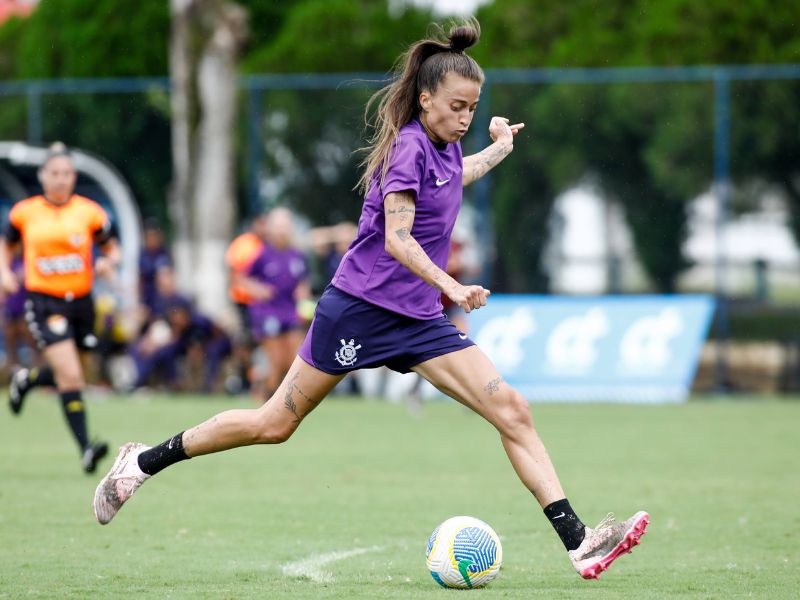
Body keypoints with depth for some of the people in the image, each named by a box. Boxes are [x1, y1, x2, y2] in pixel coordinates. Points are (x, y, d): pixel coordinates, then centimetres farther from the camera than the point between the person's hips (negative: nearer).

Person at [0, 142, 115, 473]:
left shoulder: (90, 212, 1)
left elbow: (112, 249, 10)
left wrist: (108, 262, -12)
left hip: (80, 301, 3)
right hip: (43, 300, -3)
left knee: (66, 374, 15)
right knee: (70, 376, -18)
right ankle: (85, 449, -18)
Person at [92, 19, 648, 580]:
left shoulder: (446, 147, 10)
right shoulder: (408, 145, -15)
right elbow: (397, 240, -26)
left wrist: (499, 148, 41)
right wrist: (451, 287, -36)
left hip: (419, 321, 7)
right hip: (361, 306, -7)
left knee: (512, 411, -8)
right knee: (275, 423, 3)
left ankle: (578, 542, -13)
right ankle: (143, 462, 21)